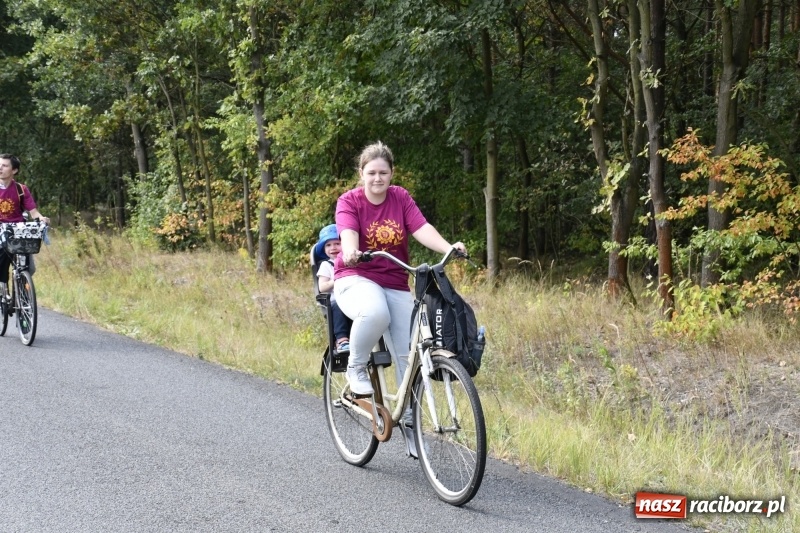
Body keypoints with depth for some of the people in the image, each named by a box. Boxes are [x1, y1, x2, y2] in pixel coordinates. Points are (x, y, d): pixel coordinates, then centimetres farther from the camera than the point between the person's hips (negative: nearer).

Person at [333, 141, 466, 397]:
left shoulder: (401, 198, 2)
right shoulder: (349, 201, -5)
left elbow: (422, 228, -12)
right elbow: (348, 234, -24)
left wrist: (449, 248, -32)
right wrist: (351, 253, -48)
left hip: (395, 284, 4)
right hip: (356, 278, -3)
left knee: (408, 354, -7)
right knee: (375, 313, -38)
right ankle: (356, 368, -11)